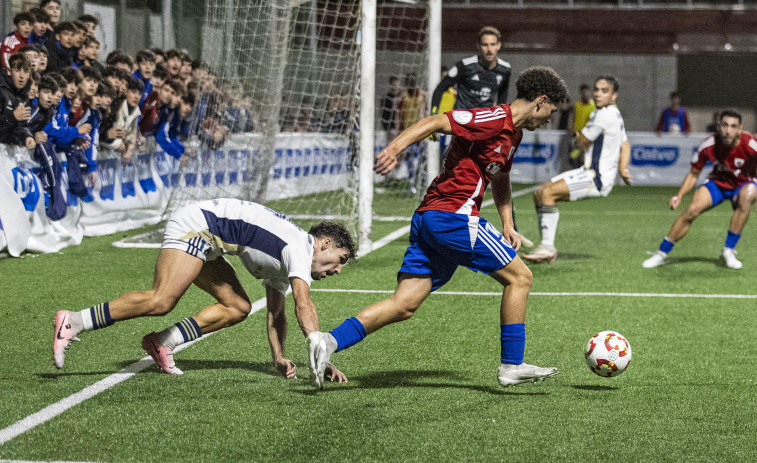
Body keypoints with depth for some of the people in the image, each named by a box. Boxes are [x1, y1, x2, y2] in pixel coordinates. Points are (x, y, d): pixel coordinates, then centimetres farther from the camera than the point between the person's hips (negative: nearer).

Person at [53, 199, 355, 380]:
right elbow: (303, 304, -20)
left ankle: (162, 343, -6)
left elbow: (276, 314, 26)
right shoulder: (299, 246, -10)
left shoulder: (282, 266, 21)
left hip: (206, 242, 10)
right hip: (196, 225, -10)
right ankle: (73, 323, -28)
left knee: (238, 307, 3)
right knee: (161, 301, -25)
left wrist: (279, 357, 14)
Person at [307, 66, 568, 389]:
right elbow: (435, 122, -18)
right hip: (454, 215, -9)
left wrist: (507, 226, 23)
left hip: (427, 218, 9)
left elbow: (500, 178, 35)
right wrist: (395, 148, -31)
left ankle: (329, 341, -11)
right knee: (519, 277, 2)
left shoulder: (514, 132, 21)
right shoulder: (495, 119, -9)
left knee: (403, 305, 0)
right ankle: (512, 366, 6)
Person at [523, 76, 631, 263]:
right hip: (589, 172, 11)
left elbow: (580, 143, -11)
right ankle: (547, 249, 6)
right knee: (538, 194, 7)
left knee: (547, 193, -24)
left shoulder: (603, 116, -16)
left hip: (598, 179, -11)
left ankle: (547, 246, -22)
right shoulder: (615, 114, 17)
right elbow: (625, 146, 26)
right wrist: (622, 169, 11)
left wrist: (578, 137, 13)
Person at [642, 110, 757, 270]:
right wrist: (679, 195, -16)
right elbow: (693, 174, -5)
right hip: (717, 183, 1)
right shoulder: (709, 145, -20)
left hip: (742, 184, -1)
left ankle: (729, 250, -20)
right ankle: (661, 254, -7)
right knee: (692, 210, -22)